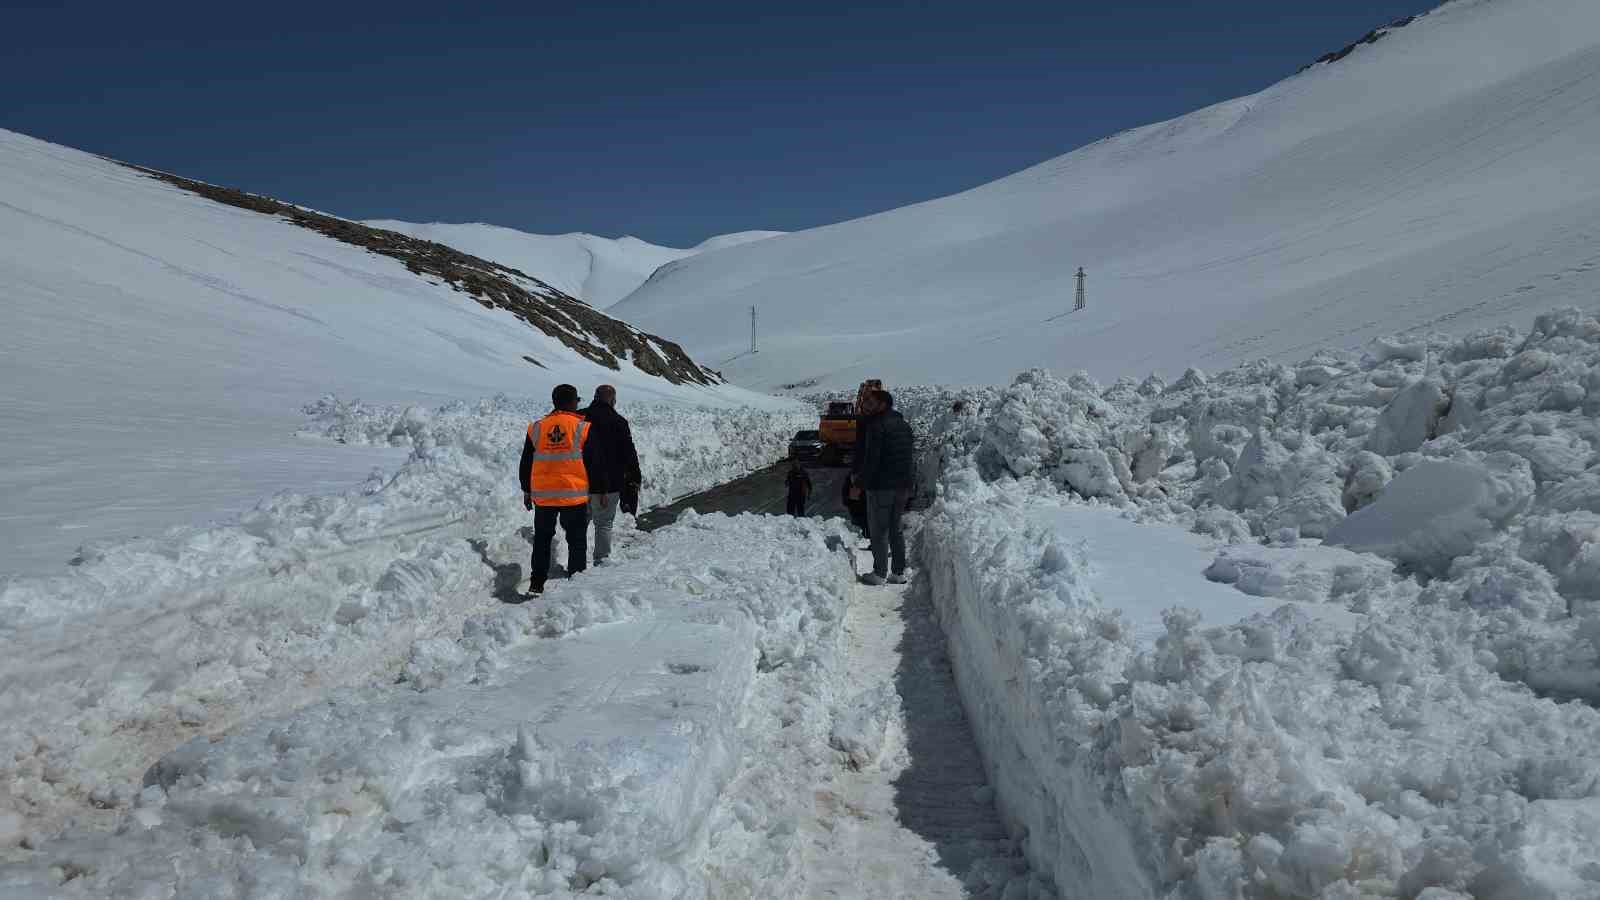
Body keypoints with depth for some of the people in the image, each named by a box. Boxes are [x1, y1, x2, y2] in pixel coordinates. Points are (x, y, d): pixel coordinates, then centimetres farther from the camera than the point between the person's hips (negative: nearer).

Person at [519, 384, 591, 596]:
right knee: (576, 541, 8)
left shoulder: (536, 428, 2)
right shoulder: (583, 428, -7)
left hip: (543, 496, 3)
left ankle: (537, 583, 15)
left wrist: (527, 491, 18)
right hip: (575, 495, -3)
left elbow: (525, 465, 8)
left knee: (542, 539, 15)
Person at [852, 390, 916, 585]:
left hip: (881, 486, -8)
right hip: (902, 486, 8)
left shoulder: (876, 425, -12)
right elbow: (913, 456, 16)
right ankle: (899, 572, 16)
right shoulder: (904, 425, 14)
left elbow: (872, 457, -17)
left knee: (879, 529, -1)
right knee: (896, 528, 15)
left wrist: (861, 479, -7)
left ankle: (879, 573, 1)